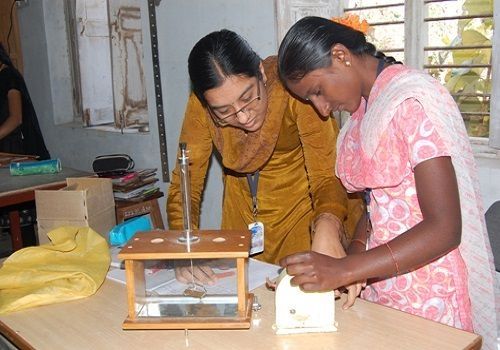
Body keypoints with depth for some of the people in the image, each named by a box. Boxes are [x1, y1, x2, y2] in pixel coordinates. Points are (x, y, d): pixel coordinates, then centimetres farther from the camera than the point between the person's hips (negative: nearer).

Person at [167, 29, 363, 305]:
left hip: (307, 207, -3)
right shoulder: (201, 106, -20)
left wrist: (328, 226, -50)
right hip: (243, 211, 3)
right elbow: (185, 182, -16)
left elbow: (328, 175, -29)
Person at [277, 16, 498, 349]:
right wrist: (354, 255, -8)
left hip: (429, 297, -6)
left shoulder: (414, 100, -17)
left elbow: (444, 229, -22)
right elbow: (377, 202, 9)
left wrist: (344, 270, -26)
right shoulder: (363, 107, 7)